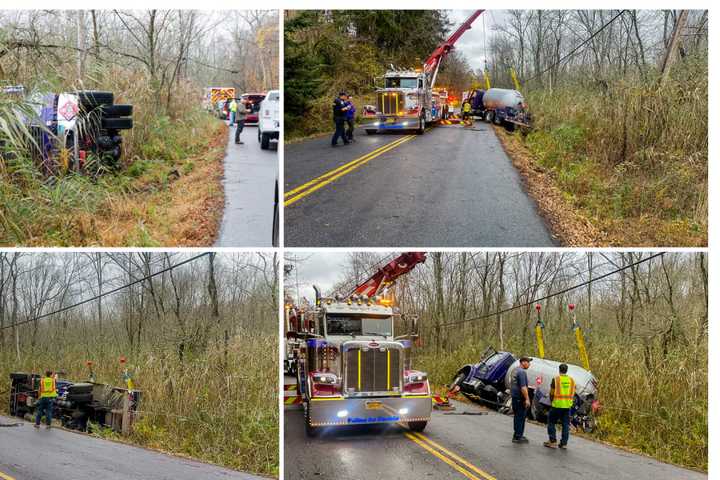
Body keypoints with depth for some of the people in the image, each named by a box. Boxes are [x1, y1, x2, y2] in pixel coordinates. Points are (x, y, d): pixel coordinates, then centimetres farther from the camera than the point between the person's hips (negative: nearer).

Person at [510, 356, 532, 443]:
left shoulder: (515, 370, 13)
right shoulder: (522, 372, -18)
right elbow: (523, 387, -24)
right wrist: (527, 399, -22)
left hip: (514, 397, 10)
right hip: (520, 398, -10)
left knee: (517, 416, 16)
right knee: (521, 417, -4)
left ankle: (516, 435, 23)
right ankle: (518, 437, -1)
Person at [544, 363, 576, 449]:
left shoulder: (556, 379, -5)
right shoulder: (571, 380, 6)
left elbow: (552, 393, 0)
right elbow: (572, 393, 9)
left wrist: (551, 403, 15)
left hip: (557, 405, -4)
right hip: (567, 406, 4)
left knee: (551, 422, 9)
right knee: (566, 424, 9)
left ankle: (553, 441, 3)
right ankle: (564, 443, 9)